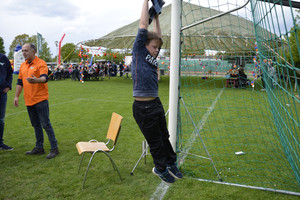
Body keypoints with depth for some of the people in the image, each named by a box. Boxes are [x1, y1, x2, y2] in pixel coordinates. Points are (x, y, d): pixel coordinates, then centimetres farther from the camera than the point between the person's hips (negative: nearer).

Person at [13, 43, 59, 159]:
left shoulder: (41, 63, -9)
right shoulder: (23, 65, 14)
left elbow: (44, 78, -25)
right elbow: (20, 82, 19)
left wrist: (36, 80, -45)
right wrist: (16, 96, 14)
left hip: (40, 99, -7)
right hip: (29, 100, 7)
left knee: (46, 124, -6)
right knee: (36, 125, 14)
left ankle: (54, 148, 2)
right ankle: (39, 148, 24)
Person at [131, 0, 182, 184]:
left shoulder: (153, 57, 14)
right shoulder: (139, 51, -3)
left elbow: (158, 36, 25)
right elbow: (143, 25, -3)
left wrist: (156, 16, 26)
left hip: (156, 104, 7)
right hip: (143, 107, -7)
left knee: (164, 137, 19)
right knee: (155, 142, 8)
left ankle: (171, 164, 37)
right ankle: (161, 168, 29)